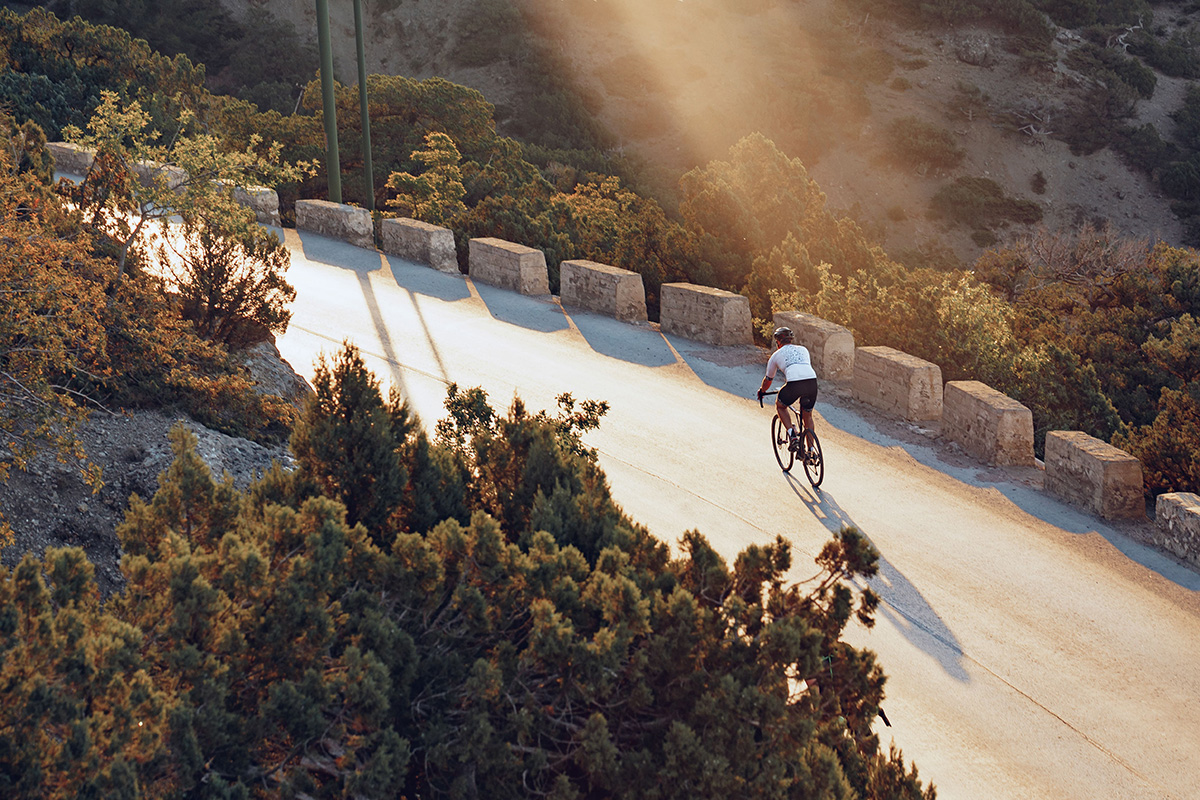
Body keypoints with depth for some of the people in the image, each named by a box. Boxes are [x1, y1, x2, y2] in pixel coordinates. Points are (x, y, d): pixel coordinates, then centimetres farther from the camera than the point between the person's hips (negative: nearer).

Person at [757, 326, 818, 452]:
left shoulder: (777, 355, 22)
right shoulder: (803, 349, 30)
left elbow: (768, 379, 34)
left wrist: (761, 391, 54)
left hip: (794, 384, -3)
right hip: (812, 382, 3)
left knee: (780, 405, 27)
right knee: (807, 416, 25)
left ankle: (792, 434, 5)